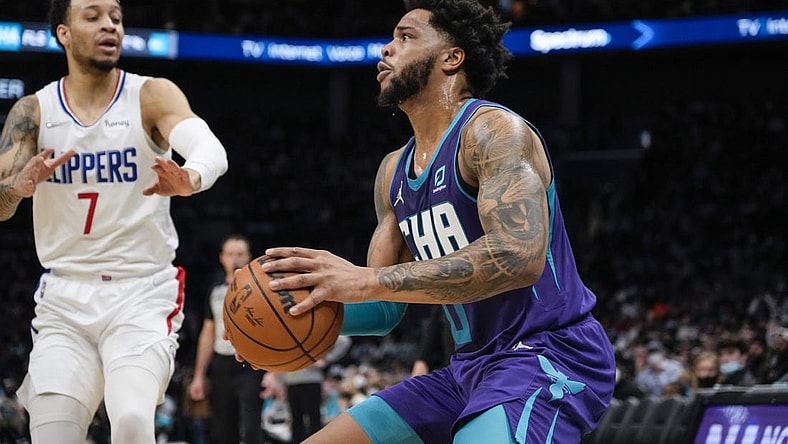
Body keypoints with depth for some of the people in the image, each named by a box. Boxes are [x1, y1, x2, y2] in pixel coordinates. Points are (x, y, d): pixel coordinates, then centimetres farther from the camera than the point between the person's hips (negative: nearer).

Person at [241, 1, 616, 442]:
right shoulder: (394, 171, 14)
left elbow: (519, 257, -29)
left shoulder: (493, 130, -13)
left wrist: (366, 280, -31)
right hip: (472, 366, 9)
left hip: (549, 356, -9)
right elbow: (386, 308, 17)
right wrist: (308, 306, -5)